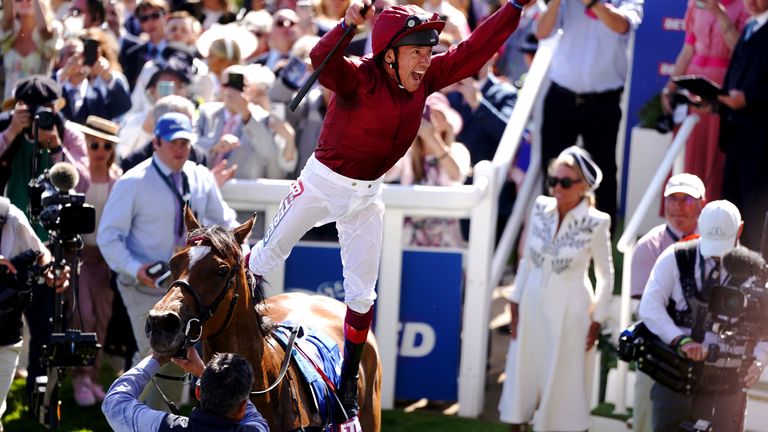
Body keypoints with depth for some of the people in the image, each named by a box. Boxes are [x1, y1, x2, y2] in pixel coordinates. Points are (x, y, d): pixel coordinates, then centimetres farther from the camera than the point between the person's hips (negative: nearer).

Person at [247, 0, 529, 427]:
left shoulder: (426, 79, -9)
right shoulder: (360, 77, -26)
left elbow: (474, 50, -7)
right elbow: (323, 62, -46)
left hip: (367, 196, 5)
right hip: (323, 181, -5)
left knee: (362, 295, 9)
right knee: (270, 256, 13)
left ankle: (349, 389, 21)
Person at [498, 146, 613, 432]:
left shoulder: (595, 223, -14)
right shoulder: (541, 210, -3)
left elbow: (605, 276, -3)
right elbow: (527, 261, 7)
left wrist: (597, 320, -3)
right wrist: (515, 305, 7)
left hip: (569, 311, -4)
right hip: (533, 305, 4)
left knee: (563, 380, 4)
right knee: (522, 373, 10)